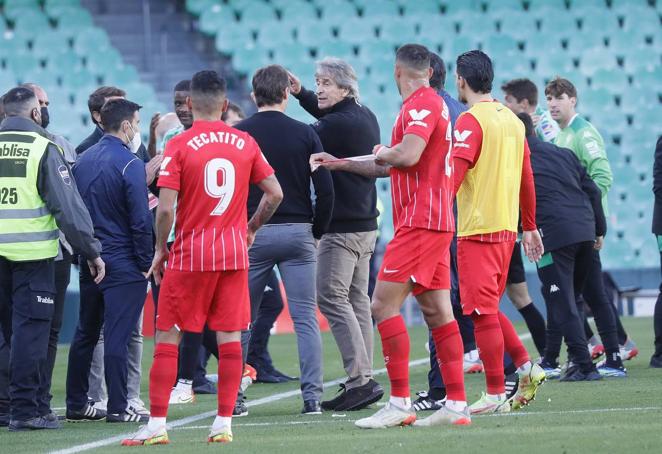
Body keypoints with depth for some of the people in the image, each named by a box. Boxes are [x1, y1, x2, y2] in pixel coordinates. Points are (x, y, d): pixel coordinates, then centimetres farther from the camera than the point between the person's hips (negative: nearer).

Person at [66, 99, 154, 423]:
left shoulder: (83, 161, 8)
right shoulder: (129, 164, -13)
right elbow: (140, 220, -15)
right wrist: (145, 264, -8)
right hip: (123, 264, -7)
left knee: (85, 333, 14)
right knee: (117, 335, -6)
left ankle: (76, 404, 18)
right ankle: (117, 408, -5)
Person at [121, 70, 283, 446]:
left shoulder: (179, 146, -8)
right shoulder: (245, 143, 3)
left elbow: (165, 208, -13)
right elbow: (275, 193, 4)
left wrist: (161, 248, 1)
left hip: (190, 254, -3)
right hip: (235, 253, 3)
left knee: (168, 337, 3)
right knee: (230, 338, 6)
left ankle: (157, 425, 0)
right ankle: (224, 423, 5)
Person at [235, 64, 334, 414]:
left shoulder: (237, 134, -1)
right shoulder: (304, 134, 1)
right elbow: (325, 190, -1)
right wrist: (317, 232, 10)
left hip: (252, 234, 0)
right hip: (297, 233, 0)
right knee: (305, 317, 2)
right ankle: (312, 396, -3)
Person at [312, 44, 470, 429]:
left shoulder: (423, 104, -11)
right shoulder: (429, 104, 20)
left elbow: (407, 155, -26)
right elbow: (391, 167, 29)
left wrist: (381, 153, -5)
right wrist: (341, 164, 33)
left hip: (419, 223, -10)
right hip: (435, 223, 10)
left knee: (385, 305, -10)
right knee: (437, 312, 7)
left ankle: (400, 404, -13)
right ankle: (457, 404, 5)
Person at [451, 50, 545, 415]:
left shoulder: (470, 121, -11)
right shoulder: (512, 120, 13)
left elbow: (454, 176, -21)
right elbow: (527, 180, 18)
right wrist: (530, 227, 25)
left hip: (477, 231, -8)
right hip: (506, 228, 8)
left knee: (483, 313, -4)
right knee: (489, 309, 19)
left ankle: (495, 395, -4)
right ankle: (526, 368, 9)